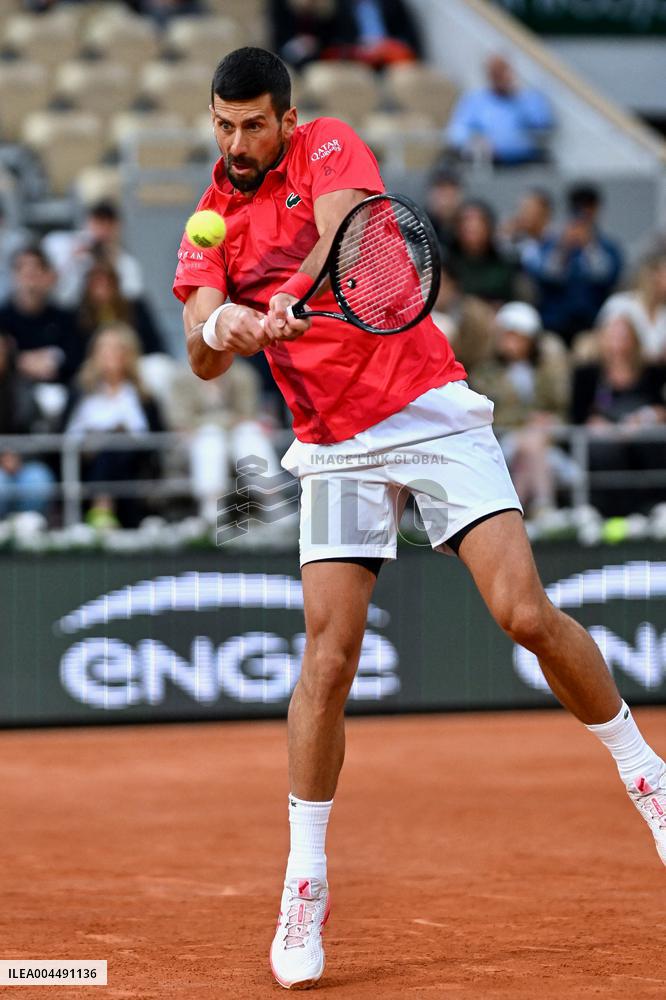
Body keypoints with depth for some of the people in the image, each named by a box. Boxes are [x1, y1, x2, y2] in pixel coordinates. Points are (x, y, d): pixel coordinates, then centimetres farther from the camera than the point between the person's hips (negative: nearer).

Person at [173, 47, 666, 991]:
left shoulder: (329, 146, -3)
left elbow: (342, 233, -25)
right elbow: (203, 361, -6)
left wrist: (288, 302, -44)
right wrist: (217, 326, -30)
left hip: (432, 412, -2)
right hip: (337, 446, 2)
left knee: (527, 613, -13)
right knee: (328, 658, -9)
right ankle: (305, 881, 1)